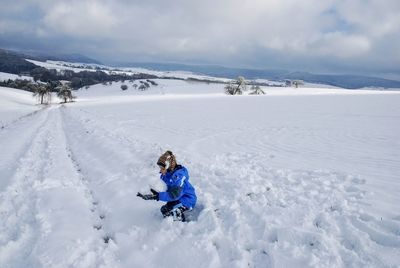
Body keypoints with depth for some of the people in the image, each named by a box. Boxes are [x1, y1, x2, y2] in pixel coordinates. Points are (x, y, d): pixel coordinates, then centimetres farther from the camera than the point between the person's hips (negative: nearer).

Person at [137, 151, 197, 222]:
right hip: (177, 199, 10)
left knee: (174, 211, -30)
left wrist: (158, 196, -41)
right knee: (164, 210, 14)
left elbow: (175, 194, -37)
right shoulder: (165, 175, -2)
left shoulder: (178, 175, -30)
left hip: (187, 200, -10)